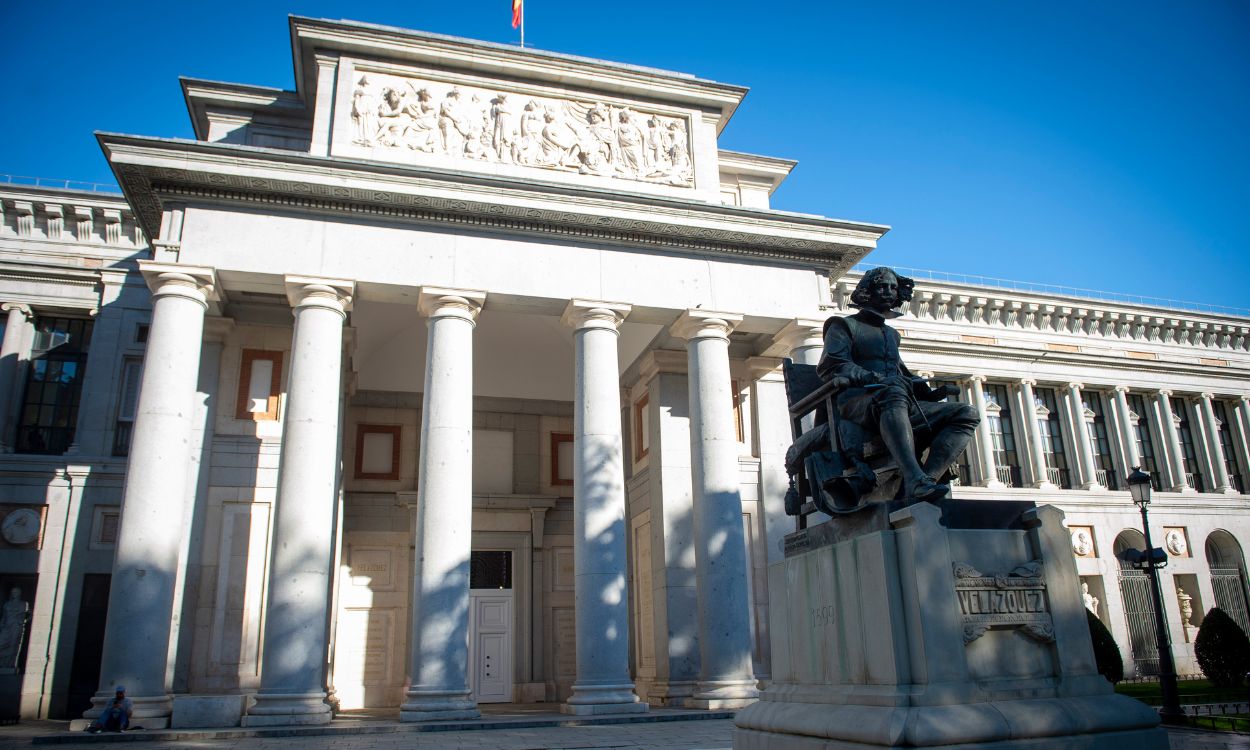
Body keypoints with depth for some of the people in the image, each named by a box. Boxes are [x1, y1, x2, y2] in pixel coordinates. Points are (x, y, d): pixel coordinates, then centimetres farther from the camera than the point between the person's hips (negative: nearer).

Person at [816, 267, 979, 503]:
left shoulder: (891, 334, 35)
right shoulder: (845, 325, 14)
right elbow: (830, 366, -3)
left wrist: (927, 391, 14)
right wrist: (879, 380, -18)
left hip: (897, 402, 7)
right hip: (857, 402, -6)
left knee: (967, 414, -14)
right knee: (894, 392, -41)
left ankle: (926, 479, -35)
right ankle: (916, 481, -57)